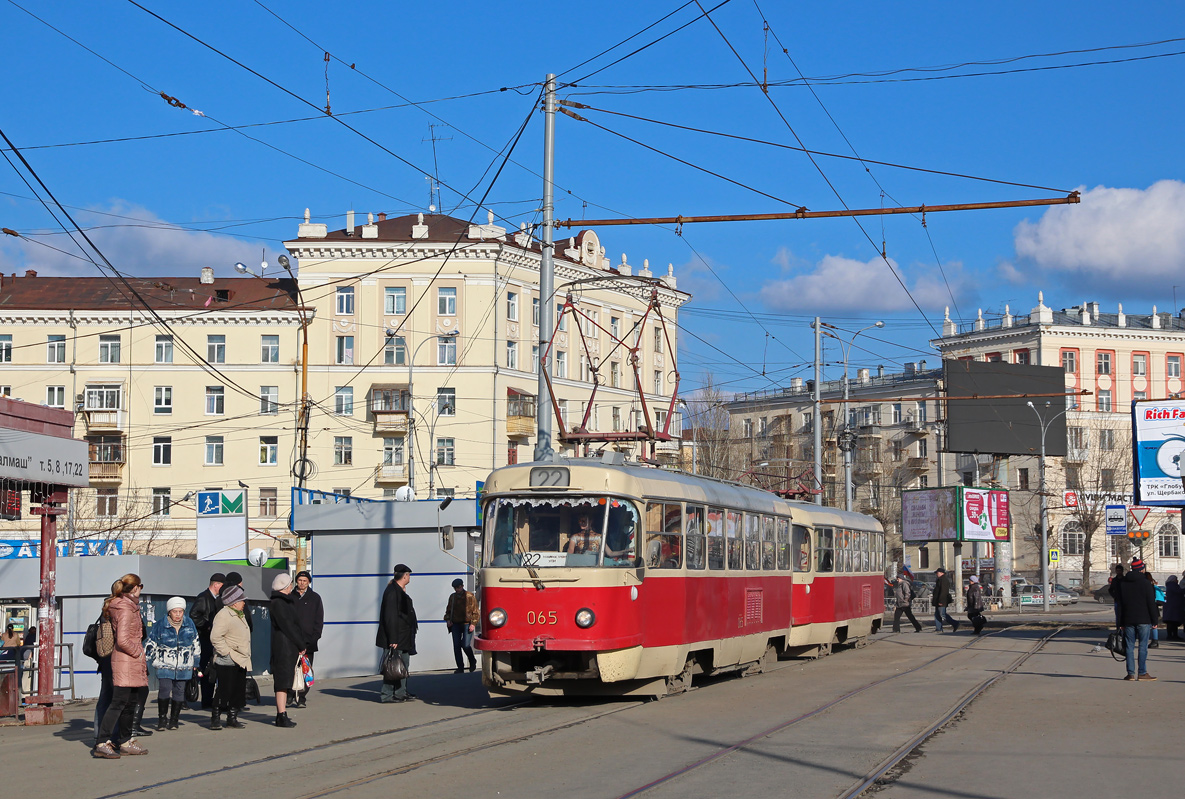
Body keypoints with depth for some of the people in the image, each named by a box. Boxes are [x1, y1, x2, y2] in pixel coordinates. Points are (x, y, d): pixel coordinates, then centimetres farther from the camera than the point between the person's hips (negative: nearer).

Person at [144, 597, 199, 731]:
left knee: (179, 691, 2)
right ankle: (162, 718, -1)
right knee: (165, 689, -15)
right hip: (165, 665, -3)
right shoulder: (160, 626, -4)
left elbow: (196, 644, 18)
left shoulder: (189, 624, 5)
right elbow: (151, 645, 5)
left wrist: (196, 662, 20)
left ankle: (174, 719, 15)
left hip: (183, 666, 3)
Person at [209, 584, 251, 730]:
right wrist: (227, 653, -21)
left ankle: (232, 718, 17)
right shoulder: (224, 615, -14)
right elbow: (215, 637, -22)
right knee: (223, 690, -7)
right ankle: (215, 718, 1)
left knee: (239, 690, 10)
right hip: (227, 662, -9)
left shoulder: (239, 615, 18)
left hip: (241, 662, 9)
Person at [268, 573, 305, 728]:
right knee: (283, 682, -11)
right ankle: (282, 716, -12)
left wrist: (301, 643, 9)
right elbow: (287, 627, -15)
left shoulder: (287, 602, 19)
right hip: (282, 647, -10)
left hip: (290, 648, 10)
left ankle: (281, 715, 18)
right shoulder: (277, 603, -12)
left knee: (285, 682, 13)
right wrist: (301, 645, -9)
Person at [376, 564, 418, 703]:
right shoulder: (392, 592, -18)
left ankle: (401, 693, 24)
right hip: (395, 639, -11)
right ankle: (387, 695, -2)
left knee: (403, 664, 16)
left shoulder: (400, 591, 14)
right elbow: (390, 617, -22)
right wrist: (393, 640, -24)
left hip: (404, 638, 11)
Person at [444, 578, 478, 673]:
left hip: (467, 624, -4)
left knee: (466, 645, -12)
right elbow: (448, 610, 23)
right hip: (455, 625, 4)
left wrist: (473, 623, -10)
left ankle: (472, 661, 16)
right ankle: (460, 667, 6)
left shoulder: (470, 597, 0)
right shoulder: (452, 597, 13)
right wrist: (448, 619, 5)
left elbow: (475, 611, 0)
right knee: (456, 646, -1)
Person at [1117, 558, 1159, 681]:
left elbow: (1120, 603, 9)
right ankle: (1142, 673, -2)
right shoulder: (1145, 583, -6)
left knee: (1130, 647, 5)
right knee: (1143, 646, -1)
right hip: (1144, 620, -4)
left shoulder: (1122, 583, 8)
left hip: (1128, 620, 4)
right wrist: (1155, 620, -1)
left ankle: (1131, 673, 3)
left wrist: (1121, 621, 13)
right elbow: (1151, 603, -7)